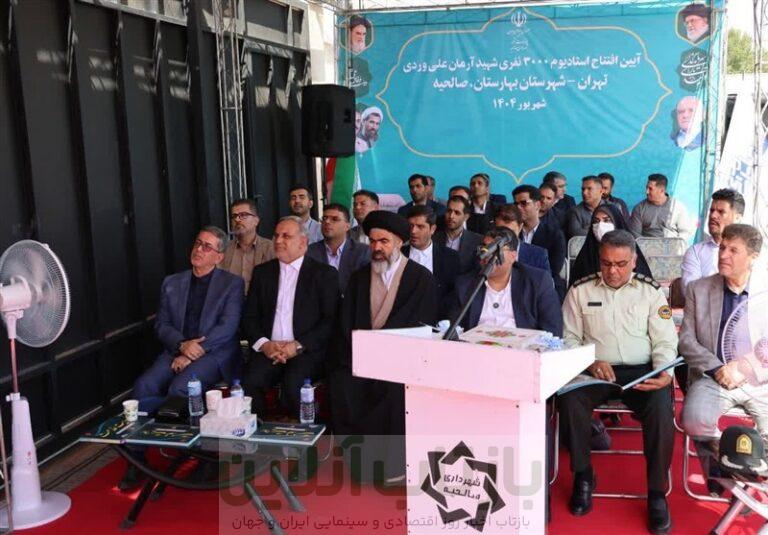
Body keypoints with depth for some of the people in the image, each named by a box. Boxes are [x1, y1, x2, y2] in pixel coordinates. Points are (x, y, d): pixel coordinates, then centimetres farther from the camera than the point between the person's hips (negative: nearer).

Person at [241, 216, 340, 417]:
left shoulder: (324, 274, 7)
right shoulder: (262, 272, 19)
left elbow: (331, 319, -1)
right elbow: (249, 316, 14)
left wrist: (299, 346, -12)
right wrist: (263, 344, -5)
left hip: (306, 351, -3)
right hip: (268, 349, 3)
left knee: (293, 384, -32)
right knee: (249, 382, -27)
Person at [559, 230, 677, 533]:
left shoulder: (651, 291, 9)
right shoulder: (580, 291, 9)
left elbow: (665, 342, 6)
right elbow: (569, 338, 7)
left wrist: (663, 372, -15)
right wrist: (590, 362, -13)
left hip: (640, 372, 0)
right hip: (594, 370, 0)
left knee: (661, 407, -31)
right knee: (569, 399, -31)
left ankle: (657, 492, -13)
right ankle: (583, 476, -8)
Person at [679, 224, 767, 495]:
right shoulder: (698, 289, 7)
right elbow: (686, 341, 4)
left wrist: (743, 367, -13)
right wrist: (718, 369, -10)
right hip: (712, 378, 0)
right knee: (694, 420, -29)